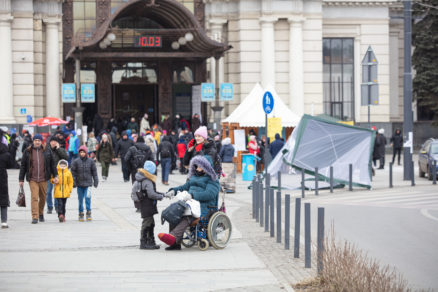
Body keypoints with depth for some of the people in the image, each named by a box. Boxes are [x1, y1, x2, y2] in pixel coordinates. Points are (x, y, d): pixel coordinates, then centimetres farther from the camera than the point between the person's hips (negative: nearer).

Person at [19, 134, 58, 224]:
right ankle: (35, 217, -11)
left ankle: (41, 213, 33)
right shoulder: (27, 152, 2)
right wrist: (21, 179, 5)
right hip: (32, 179, -2)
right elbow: (23, 166, 6)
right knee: (34, 197, -10)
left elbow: (52, 164, 12)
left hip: (43, 178, 2)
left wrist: (55, 175, 6)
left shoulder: (47, 151, 5)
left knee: (43, 197, 10)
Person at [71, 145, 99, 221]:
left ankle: (88, 213, -1)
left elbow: (94, 172, 9)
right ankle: (81, 214, 17)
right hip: (79, 184, 1)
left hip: (88, 183, -1)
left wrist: (96, 181, 8)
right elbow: (73, 172, 1)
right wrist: (73, 182, -4)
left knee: (87, 197, -13)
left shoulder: (90, 161, 2)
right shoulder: (76, 162, -1)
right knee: (80, 199, 6)